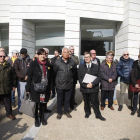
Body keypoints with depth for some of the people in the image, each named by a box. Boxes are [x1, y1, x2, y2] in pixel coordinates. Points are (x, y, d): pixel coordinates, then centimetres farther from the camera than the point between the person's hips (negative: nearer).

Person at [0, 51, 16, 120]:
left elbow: (13, 76, 9)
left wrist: (13, 85, 7)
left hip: (7, 88, 1)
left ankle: (9, 113, 28)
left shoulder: (8, 65, 6)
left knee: (8, 102, 12)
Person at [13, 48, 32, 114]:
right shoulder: (17, 61, 0)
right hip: (20, 81, 0)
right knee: (20, 96, 6)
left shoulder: (30, 61, 0)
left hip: (29, 81, 1)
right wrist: (24, 77, -15)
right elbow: (15, 70, -8)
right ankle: (20, 109, 23)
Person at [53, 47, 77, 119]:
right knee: (59, 99, 12)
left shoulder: (72, 62, -2)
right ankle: (59, 112, 29)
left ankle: (66, 111, 33)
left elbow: (74, 71, 16)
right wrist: (58, 79, 10)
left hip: (69, 84, 2)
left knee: (67, 99, 14)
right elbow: (54, 72, 0)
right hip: (60, 85, -2)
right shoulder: (57, 62, -10)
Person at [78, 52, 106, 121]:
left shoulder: (96, 66, 2)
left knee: (95, 102, 4)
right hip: (84, 88, 2)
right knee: (86, 101, 14)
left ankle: (98, 115, 20)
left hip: (94, 88, -1)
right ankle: (87, 112, 35)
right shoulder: (81, 67, 4)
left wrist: (92, 84, -16)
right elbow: (80, 78, 1)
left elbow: (99, 77, -2)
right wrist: (85, 85, -13)